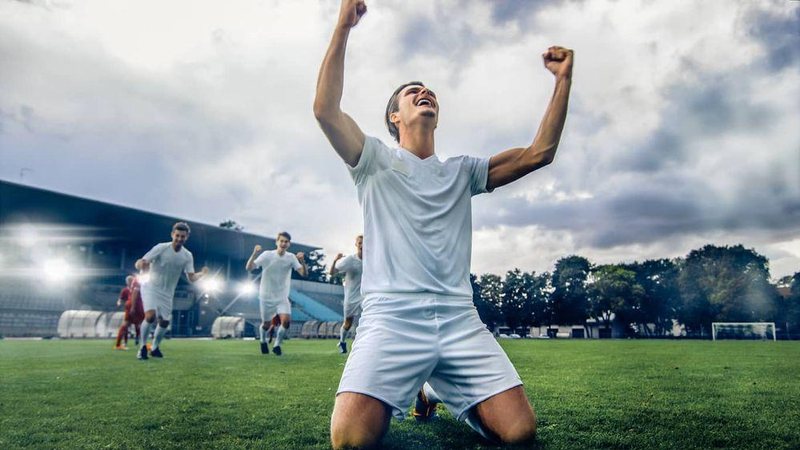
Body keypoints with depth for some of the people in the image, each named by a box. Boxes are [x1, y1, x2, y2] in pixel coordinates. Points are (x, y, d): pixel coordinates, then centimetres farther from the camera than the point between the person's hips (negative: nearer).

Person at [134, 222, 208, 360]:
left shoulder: (187, 256, -6)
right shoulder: (161, 248, -16)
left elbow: (191, 277, -11)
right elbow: (140, 263, -20)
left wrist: (202, 274, -32)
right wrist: (142, 265, -44)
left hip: (167, 292, 4)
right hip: (151, 287, -4)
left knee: (164, 321, 5)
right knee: (150, 315, -23)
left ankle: (155, 348, 29)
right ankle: (142, 347, -4)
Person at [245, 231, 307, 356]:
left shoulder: (291, 258, -5)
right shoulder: (267, 255, -11)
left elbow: (304, 273, -13)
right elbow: (249, 268, -16)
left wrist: (302, 261, -31)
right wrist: (254, 254, -33)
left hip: (282, 297, 1)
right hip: (266, 296, -1)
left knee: (286, 321, -17)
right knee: (266, 324, 9)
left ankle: (277, 345, 6)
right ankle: (263, 341, 42)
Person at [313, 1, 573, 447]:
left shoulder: (463, 171, 20)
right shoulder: (376, 161, 11)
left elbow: (539, 153, 14)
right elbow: (326, 110, -5)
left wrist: (564, 78, 10)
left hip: (460, 320, 4)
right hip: (390, 318, -3)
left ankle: (442, 392, 20)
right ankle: (397, 395, 14)